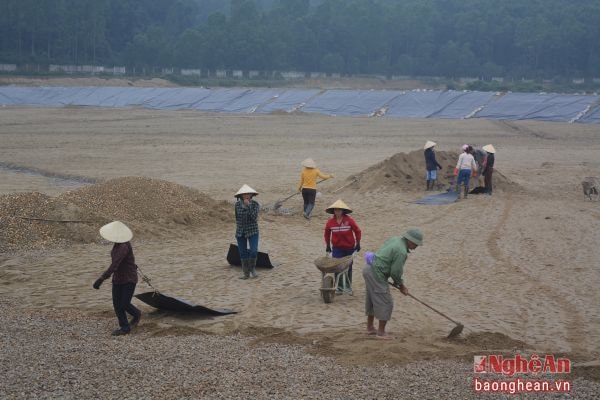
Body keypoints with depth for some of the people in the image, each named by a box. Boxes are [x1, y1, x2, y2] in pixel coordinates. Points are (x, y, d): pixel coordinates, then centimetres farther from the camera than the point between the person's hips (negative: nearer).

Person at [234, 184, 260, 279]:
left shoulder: (255, 204, -9)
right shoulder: (237, 204, -1)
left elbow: (254, 217, -22)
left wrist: (248, 205, -23)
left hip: (252, 231, -3)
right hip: (240, 232, 3)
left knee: (253, 251, -15)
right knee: (243, 253, 6)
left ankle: (252, 269, 9)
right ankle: (245, 273, 18)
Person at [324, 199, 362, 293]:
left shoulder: (349, 220, -12)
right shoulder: (330, 222, -5)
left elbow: (358, 231, -3)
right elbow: (327, 233, 10)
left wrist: (358, 244, -2)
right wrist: (328, 245, 13)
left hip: (349, 248, -1)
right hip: (337, 248, 1)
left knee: (348, 267, 10)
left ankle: (348, 286, 24)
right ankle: (339, 287, 6)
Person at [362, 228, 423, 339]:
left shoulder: (395, 239, 11)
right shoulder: (401, 251, -19)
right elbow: (396, 272, -15)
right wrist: (401, 285, 2)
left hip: (369, 269, 10)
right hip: (376, 274, -10)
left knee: (372, 300, 21)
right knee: (385, 303, -3)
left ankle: (370, 327, 33)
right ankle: (381, 332, 2)